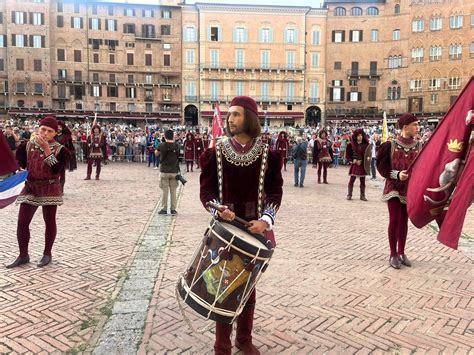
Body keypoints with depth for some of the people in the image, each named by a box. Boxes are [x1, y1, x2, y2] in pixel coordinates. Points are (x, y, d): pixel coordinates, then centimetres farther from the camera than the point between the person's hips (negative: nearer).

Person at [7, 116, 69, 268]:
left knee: (50, 221, 5)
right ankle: (23, 255, 16)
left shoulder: (60, 150, -7)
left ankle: (47, 254, 21)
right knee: (22, 222, 2)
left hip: (50, 189, -3)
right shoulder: (27, 146, 2)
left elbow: (56, 170, -21)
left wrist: (47, 149, -24)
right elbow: (20, 165, 11)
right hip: (30, 188, 3)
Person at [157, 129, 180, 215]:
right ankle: (173, 209, 12)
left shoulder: (162, 145, -9)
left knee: (164, 191, 5)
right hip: (174, 171, 2)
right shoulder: (177, 145, -4)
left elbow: (157, 153, 5)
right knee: (173, 191, 9)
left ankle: (164, 209, 8)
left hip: (164, 171, -2)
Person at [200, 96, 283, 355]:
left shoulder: (267, 154, -2)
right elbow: (206, 190, -3)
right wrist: (217, 208, -22)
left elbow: (274, 192, -1)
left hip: (254, 227, 1)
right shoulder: (216, 153, -4)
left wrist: (265, 220, -16)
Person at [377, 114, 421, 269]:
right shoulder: (391, 145, -7)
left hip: (410, 189, 3)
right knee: (394, 220, -5)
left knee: (404, 221, 10)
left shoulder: (419, 146, 2)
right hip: (394, 188, -3)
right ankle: (393, 254, 8)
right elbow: (382, 167, -7)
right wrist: (397, 174, -20)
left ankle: (401, 253, 22)